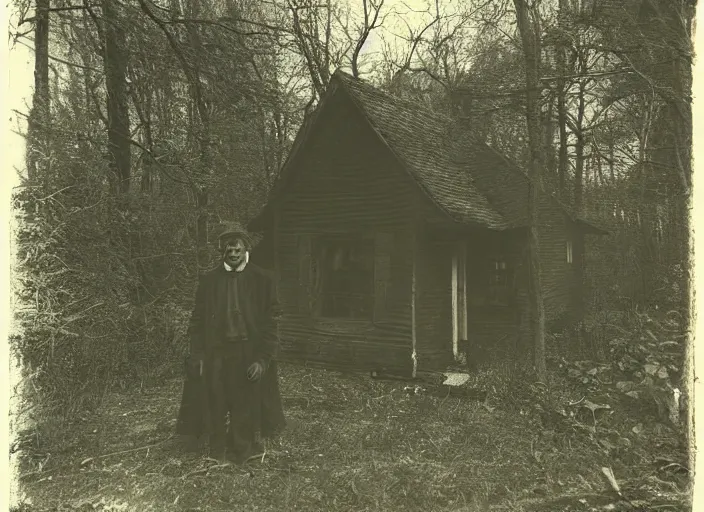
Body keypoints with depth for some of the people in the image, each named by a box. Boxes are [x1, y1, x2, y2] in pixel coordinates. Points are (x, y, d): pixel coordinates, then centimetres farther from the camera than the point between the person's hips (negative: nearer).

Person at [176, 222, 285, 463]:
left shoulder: (261, 280, -1)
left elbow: (270, 322, -2)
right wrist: (197, 356, -1)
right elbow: (197, 320, 7)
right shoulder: (209, 280, 5)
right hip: (216, 354, 2)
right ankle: (217, 457, 25)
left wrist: (263, 359, -9)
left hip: (249, 355, -1)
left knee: (247, 408, 5)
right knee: (215, 406, 7)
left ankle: (245, 452, 24)